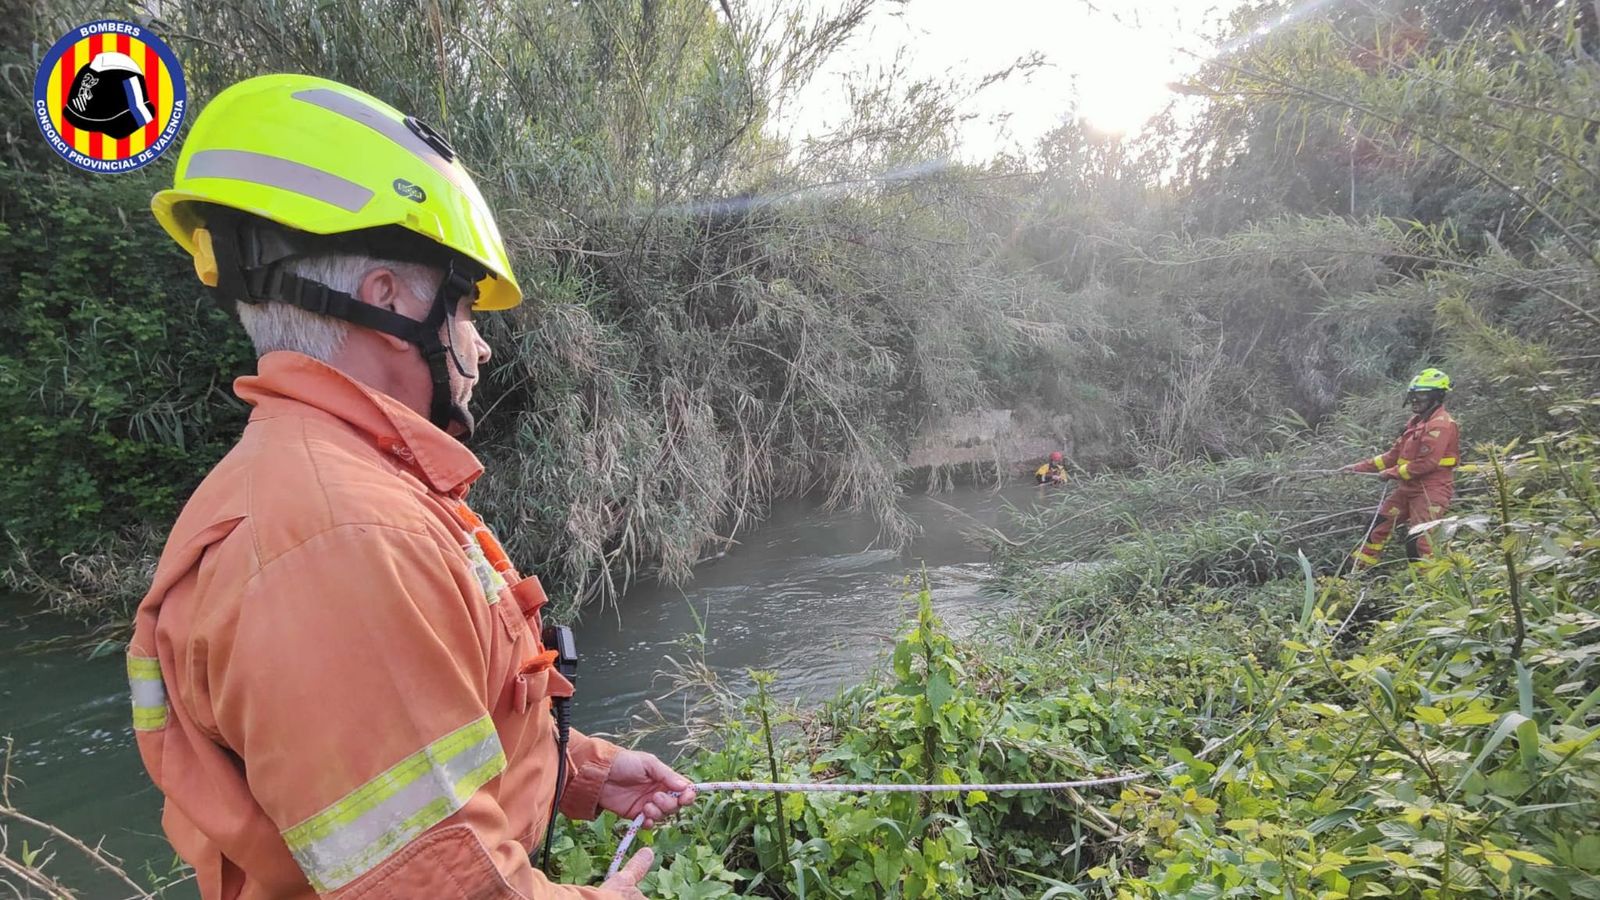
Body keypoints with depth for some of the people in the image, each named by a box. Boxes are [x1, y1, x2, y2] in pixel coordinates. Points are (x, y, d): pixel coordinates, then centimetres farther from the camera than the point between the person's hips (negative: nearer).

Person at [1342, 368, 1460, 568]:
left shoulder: (1440, 424, -14)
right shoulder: (1417, 422, 16)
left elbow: (1427, 462, -22)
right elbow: (1395, 455, 17)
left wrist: (1394, 473, -11)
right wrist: (1360, 467, 11)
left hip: (1430, 490, -10)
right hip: (1408, 488, 10)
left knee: (1418, 540, -11)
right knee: (1378, 525, 10)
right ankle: (1356, 569, 17)